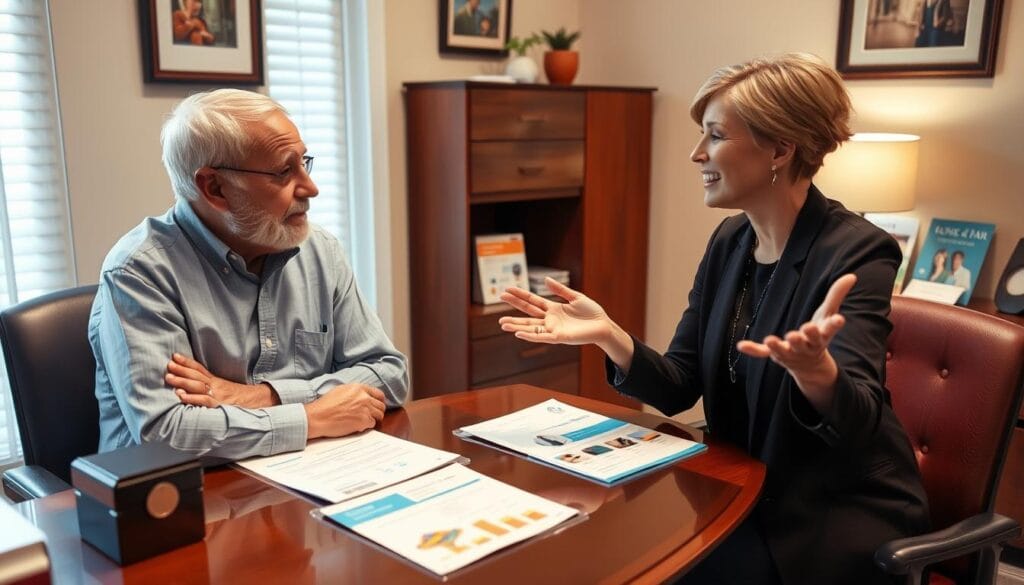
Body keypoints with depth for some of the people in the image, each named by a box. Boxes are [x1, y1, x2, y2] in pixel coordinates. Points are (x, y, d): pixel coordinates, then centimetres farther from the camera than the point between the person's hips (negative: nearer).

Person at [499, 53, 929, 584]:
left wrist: (816, 371, -52)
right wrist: (608, 335, -18)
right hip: (745, 492, 6)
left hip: (844, 512, -5)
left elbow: (857, 423, -29)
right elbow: (678, 388, 0)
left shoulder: (857, 253, -18)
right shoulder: (730, 241, 1)